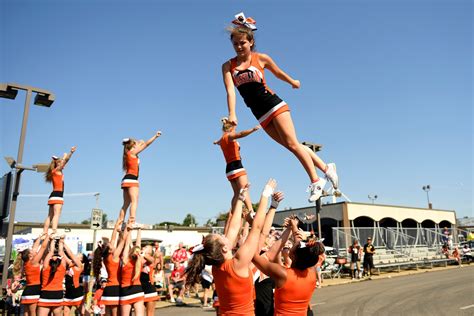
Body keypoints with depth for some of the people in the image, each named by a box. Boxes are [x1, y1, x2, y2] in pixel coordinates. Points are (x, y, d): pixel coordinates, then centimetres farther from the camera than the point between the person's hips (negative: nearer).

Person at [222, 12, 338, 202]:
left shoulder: (261, 58, -1)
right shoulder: (228, 66, 2)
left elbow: (278, 73, 16)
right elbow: (230, 91, -9)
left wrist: (293, 82, 31)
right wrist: (232, 114, -22)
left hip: (273, 105, -3)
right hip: (260, 114, 3)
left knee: (292, 144, -10)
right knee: (291, 146, 4)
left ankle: (316, 181, 0)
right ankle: (326, 168, 16)